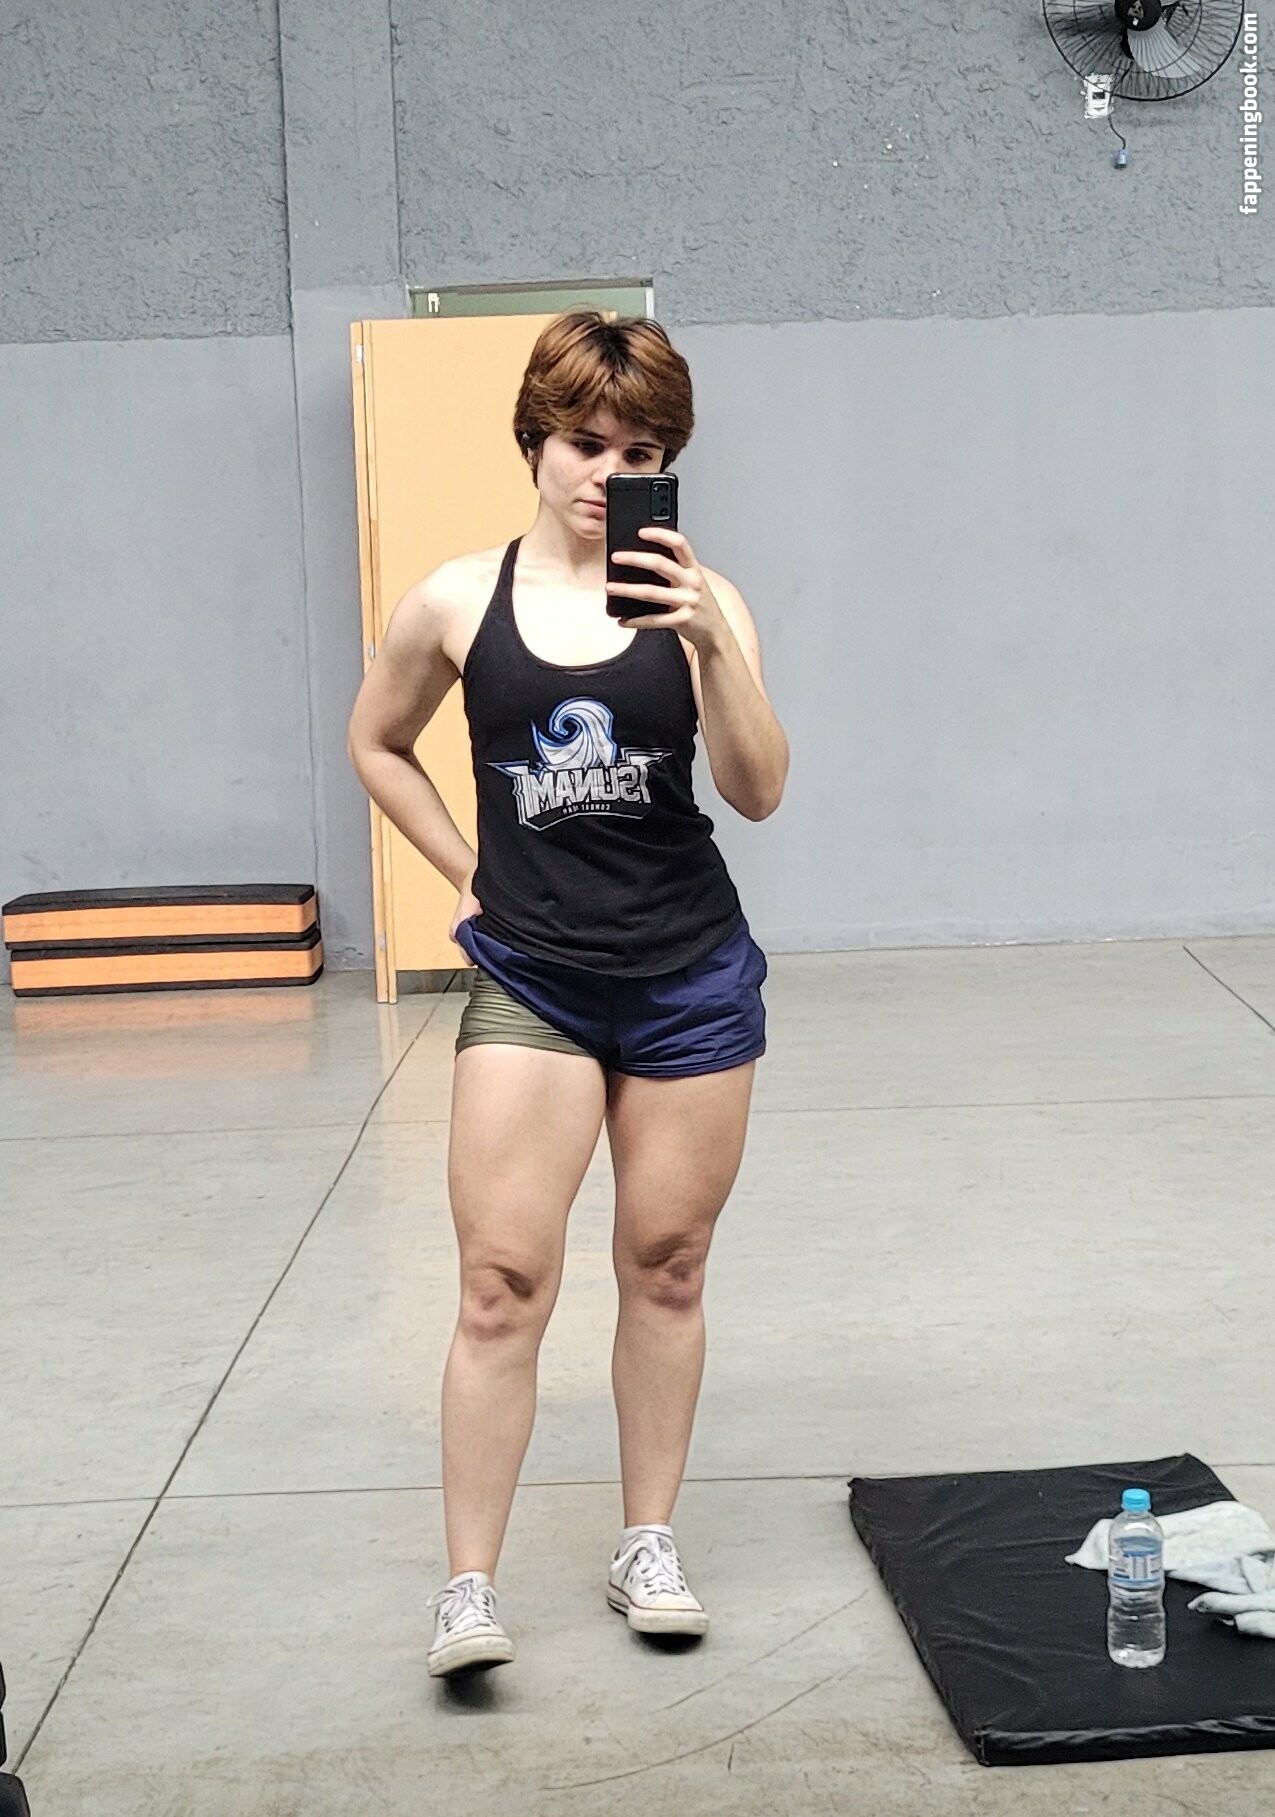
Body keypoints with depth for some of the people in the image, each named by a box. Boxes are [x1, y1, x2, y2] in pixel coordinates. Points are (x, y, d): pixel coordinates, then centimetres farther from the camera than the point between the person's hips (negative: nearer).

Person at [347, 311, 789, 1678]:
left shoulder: (696, 600, -4)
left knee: (665, 1269, 11)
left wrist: (713, 644, -26)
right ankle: (468, 1585, 4)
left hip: (691, 981, 1)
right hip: (528, 984, 0)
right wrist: (470, 875, 7)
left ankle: (648, 1544, 25)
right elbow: (376, 745, 15)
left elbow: (758, 793, -13)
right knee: (502, 1284, -4)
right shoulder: (458, 602, -1)